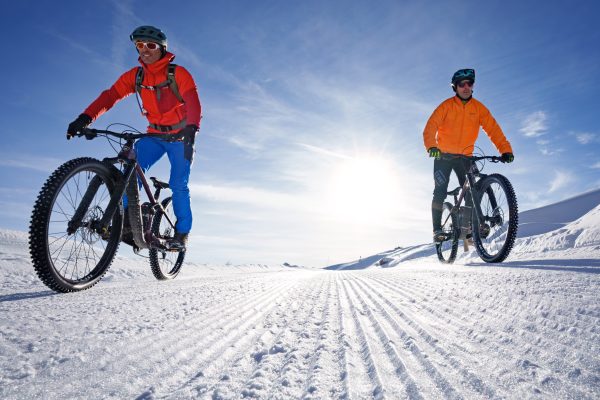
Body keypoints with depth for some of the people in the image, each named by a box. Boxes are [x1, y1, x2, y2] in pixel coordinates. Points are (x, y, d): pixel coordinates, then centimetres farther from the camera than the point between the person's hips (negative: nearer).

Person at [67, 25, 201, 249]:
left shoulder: (178, 74, -14)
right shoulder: (135, 76, -1)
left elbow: (193, 103, -28)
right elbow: (110, 96, -11)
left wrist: (191, 129, -47)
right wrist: (85, 118, -28)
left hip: (180, 136, -4)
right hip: (154, 135, 4)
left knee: (178, 185, -9)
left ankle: (182, 232, 6)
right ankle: (128, 219, -14)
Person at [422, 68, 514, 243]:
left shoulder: (479, 108, 1)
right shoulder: (446, 106, -7)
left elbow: (493, 129, -5)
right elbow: (430, 127, -18)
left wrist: (505, 149, -18)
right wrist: (431, 147, -37)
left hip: (465, 157, 3)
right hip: (443, 156, -2)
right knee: (440, 192, -9)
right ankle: (437, 229, -1)